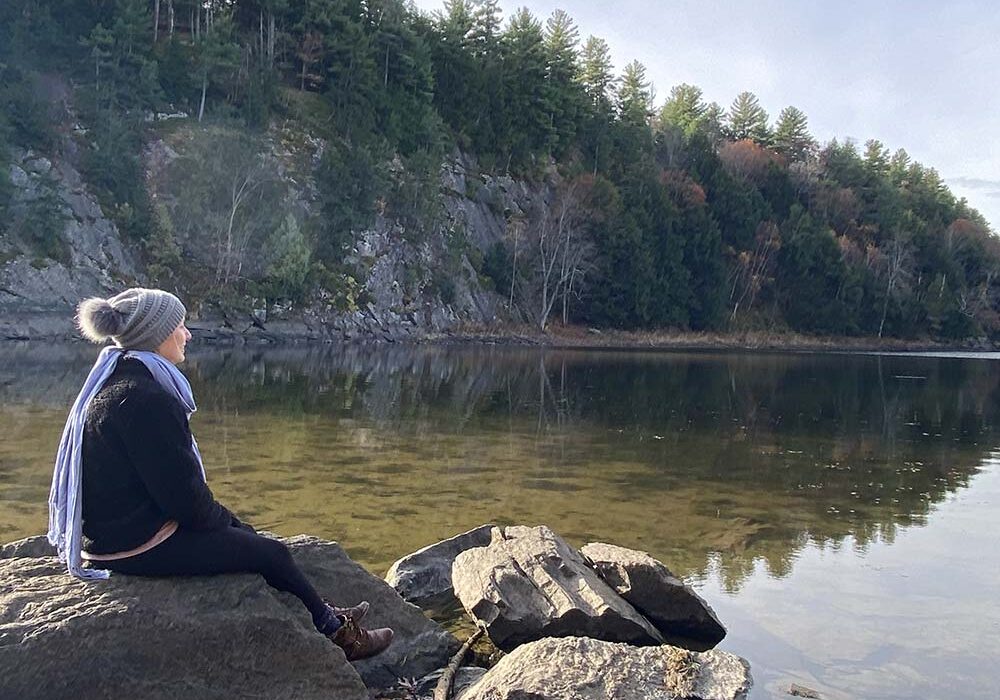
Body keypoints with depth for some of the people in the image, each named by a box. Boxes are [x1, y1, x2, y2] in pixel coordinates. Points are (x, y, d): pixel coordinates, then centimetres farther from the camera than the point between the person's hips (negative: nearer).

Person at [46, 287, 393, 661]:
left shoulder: (115, 381, 8)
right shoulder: (144, 399, -25)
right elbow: (180, 491, -23)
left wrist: (221, 517, 12)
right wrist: (219, 519, -4)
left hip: (113, 528, 10)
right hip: (138, 545, -10)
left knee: (243, 532, 20)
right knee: (272, 553, 0)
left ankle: (326, 617, 30)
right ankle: (335, 634, 20)